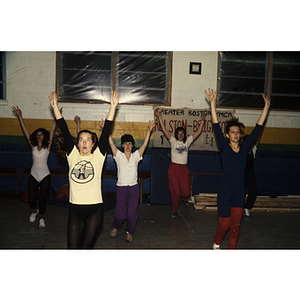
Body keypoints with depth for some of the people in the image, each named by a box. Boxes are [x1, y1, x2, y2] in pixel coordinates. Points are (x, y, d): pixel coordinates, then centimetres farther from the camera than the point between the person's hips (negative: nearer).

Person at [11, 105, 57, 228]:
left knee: (42, 199, -3)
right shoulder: (33, 146, 6)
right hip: (33, 175, 2)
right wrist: (20, 116, -1)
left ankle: (41, 218, 23)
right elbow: (25, 131, 3)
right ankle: (34, 211, 33)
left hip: (45, 175, -2)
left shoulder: (47, 146, 0)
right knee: (31, 199, -3)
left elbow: (52, 131, -8)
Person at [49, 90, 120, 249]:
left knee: (87, 246, 0)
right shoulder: (73, 155, 6)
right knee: (73, 246, 5)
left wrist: (113, 106, -10)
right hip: (75, 210, 2)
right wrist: (55, 106, 3)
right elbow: (65, 131, 3)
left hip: (94, 210, -2)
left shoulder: (98, 156, 1)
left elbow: (106, 132, -5)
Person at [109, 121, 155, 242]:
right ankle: (115, 227, 29)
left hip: (134, 187, 2)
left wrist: (149, 130, -15)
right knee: (120, 213, -2)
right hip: (121, 187, -1)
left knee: (133, 213, 2)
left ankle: (129, 232, 24)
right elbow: (111, 143, -8)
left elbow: (144, 144, -5)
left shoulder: (136, 155, 6)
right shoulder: (119, 155, 2)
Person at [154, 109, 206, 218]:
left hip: (184, 169, 2)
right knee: (175, 192, -2)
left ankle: (184, 198, 36)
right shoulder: (173, 141, 2)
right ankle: (174, 210, 18)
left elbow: (198, 132, 6)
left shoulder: (187, 141, 9)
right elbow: (164, 130, -7)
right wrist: (159, 117, -15)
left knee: (186, 191, -2)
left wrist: (202, 120, 0)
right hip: (173, 168, -2)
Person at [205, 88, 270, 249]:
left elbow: (258, 127, 7)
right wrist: (212, 103, -18)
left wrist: (266, 107, 7)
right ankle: (216, 245, 29)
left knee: (236, 224, 8)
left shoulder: (245, 147, 5)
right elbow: (216, 127, -12)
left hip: (239, 191, 4)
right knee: (225, 223, 2)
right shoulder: (224, 147, -4)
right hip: (225, 190, -3)